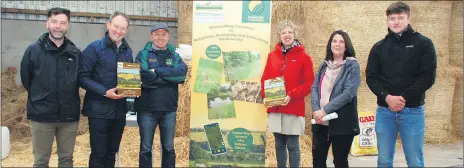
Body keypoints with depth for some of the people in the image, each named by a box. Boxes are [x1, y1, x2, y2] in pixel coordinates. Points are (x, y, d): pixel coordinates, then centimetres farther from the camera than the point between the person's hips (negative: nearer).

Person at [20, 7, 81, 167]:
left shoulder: (75, 52, 2)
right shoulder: (34, 50, -3)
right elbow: (26, 79, 4)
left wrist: (67, 98, 9)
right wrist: (40, 98, 10)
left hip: (69, 115, 2)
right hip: (41, 115, -2)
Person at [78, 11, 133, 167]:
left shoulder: (127, 51, 10)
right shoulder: (94, 48, -8)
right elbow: (82, 77, -12)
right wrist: (105, 92, -21)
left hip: (119, 109, 5)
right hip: (99, 109, -5)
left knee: (111, 152, 15)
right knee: (98, 153, 2)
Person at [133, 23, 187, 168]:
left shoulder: (174, 55, 9)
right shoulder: (143, 54, 1)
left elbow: (182, 72, -11)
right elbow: (144, 77, -16)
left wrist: (157, 71, -16)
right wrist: (171, 77, -12)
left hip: (169, 109, 2)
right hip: (147, 108, -2)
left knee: (169, 148, 12)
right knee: (145, 148, 8)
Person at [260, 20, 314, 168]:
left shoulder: (303, 57, -2)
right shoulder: (272, 55, 10)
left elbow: (309, 82, -6)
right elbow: (265, 79, 12)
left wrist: (291, 96, -17)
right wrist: (265, 96, -5)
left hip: (293, 109, -4)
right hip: (274, 108, 4)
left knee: (292, 145, 1)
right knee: (279, 145, 12)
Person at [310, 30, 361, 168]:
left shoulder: (352, 66, -3)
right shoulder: (324, 65, 12)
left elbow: (348, 93, -15)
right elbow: (314, 88, 5)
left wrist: (325, 110, -20)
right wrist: (316, 110, -13)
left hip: (342, 122, -5)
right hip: (320, 121, 5)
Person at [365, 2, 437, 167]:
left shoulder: (423, 43, 2)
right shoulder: (379, 47, 9)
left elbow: (428, 77, -5)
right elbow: (371, 78, 4)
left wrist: (404, 98, -15)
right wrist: (387, 97, -13)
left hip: (413, 111, -2)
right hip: (385, 111, 2)